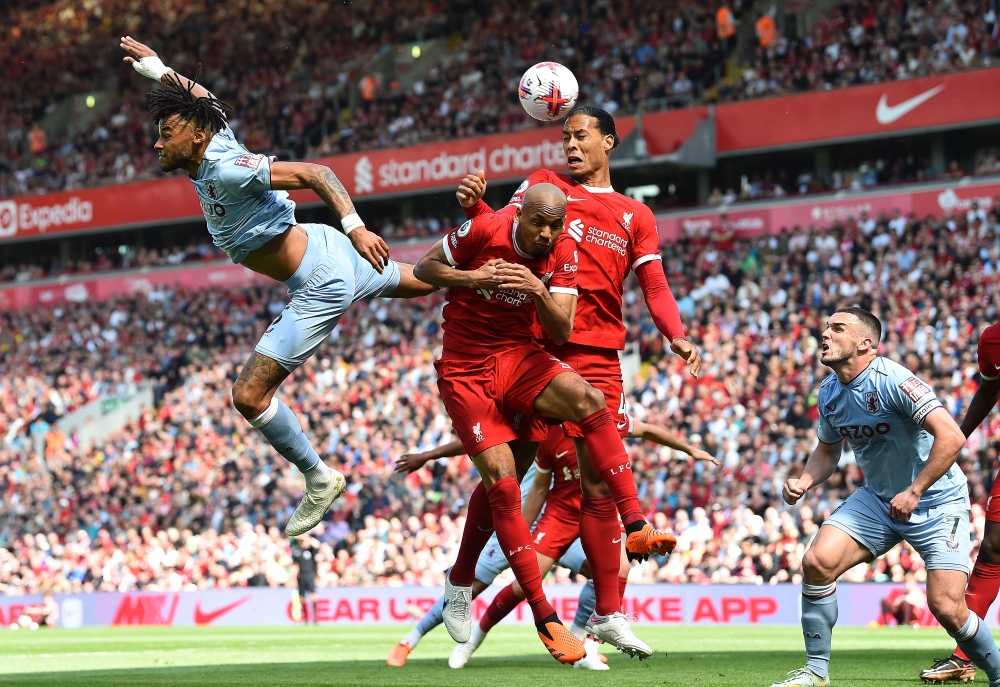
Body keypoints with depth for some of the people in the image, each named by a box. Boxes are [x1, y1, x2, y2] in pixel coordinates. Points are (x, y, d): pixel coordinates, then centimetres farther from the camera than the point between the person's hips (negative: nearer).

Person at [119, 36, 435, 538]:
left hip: (320, 287, -10)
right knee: (416, 282, 33)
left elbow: (313, 173, -32)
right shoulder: (215, 143, -3)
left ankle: (319, 481, 6)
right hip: (326, 249, 10)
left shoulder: (226, 170, -26)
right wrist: (154, 67, 24)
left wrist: (355, 226, -42)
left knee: (249, 397, -9)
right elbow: (202, 99, 19)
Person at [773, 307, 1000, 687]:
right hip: (878, 499, 7)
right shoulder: (829, 393, 1)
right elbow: (827, 451, 19)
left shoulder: (892, 380, -23)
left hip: (936, 501, -6)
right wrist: (804, 481, -2)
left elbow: (951, 436, -30)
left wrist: (914, 492, -27)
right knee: (817, 562, -13)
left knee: (946, 608, -17)